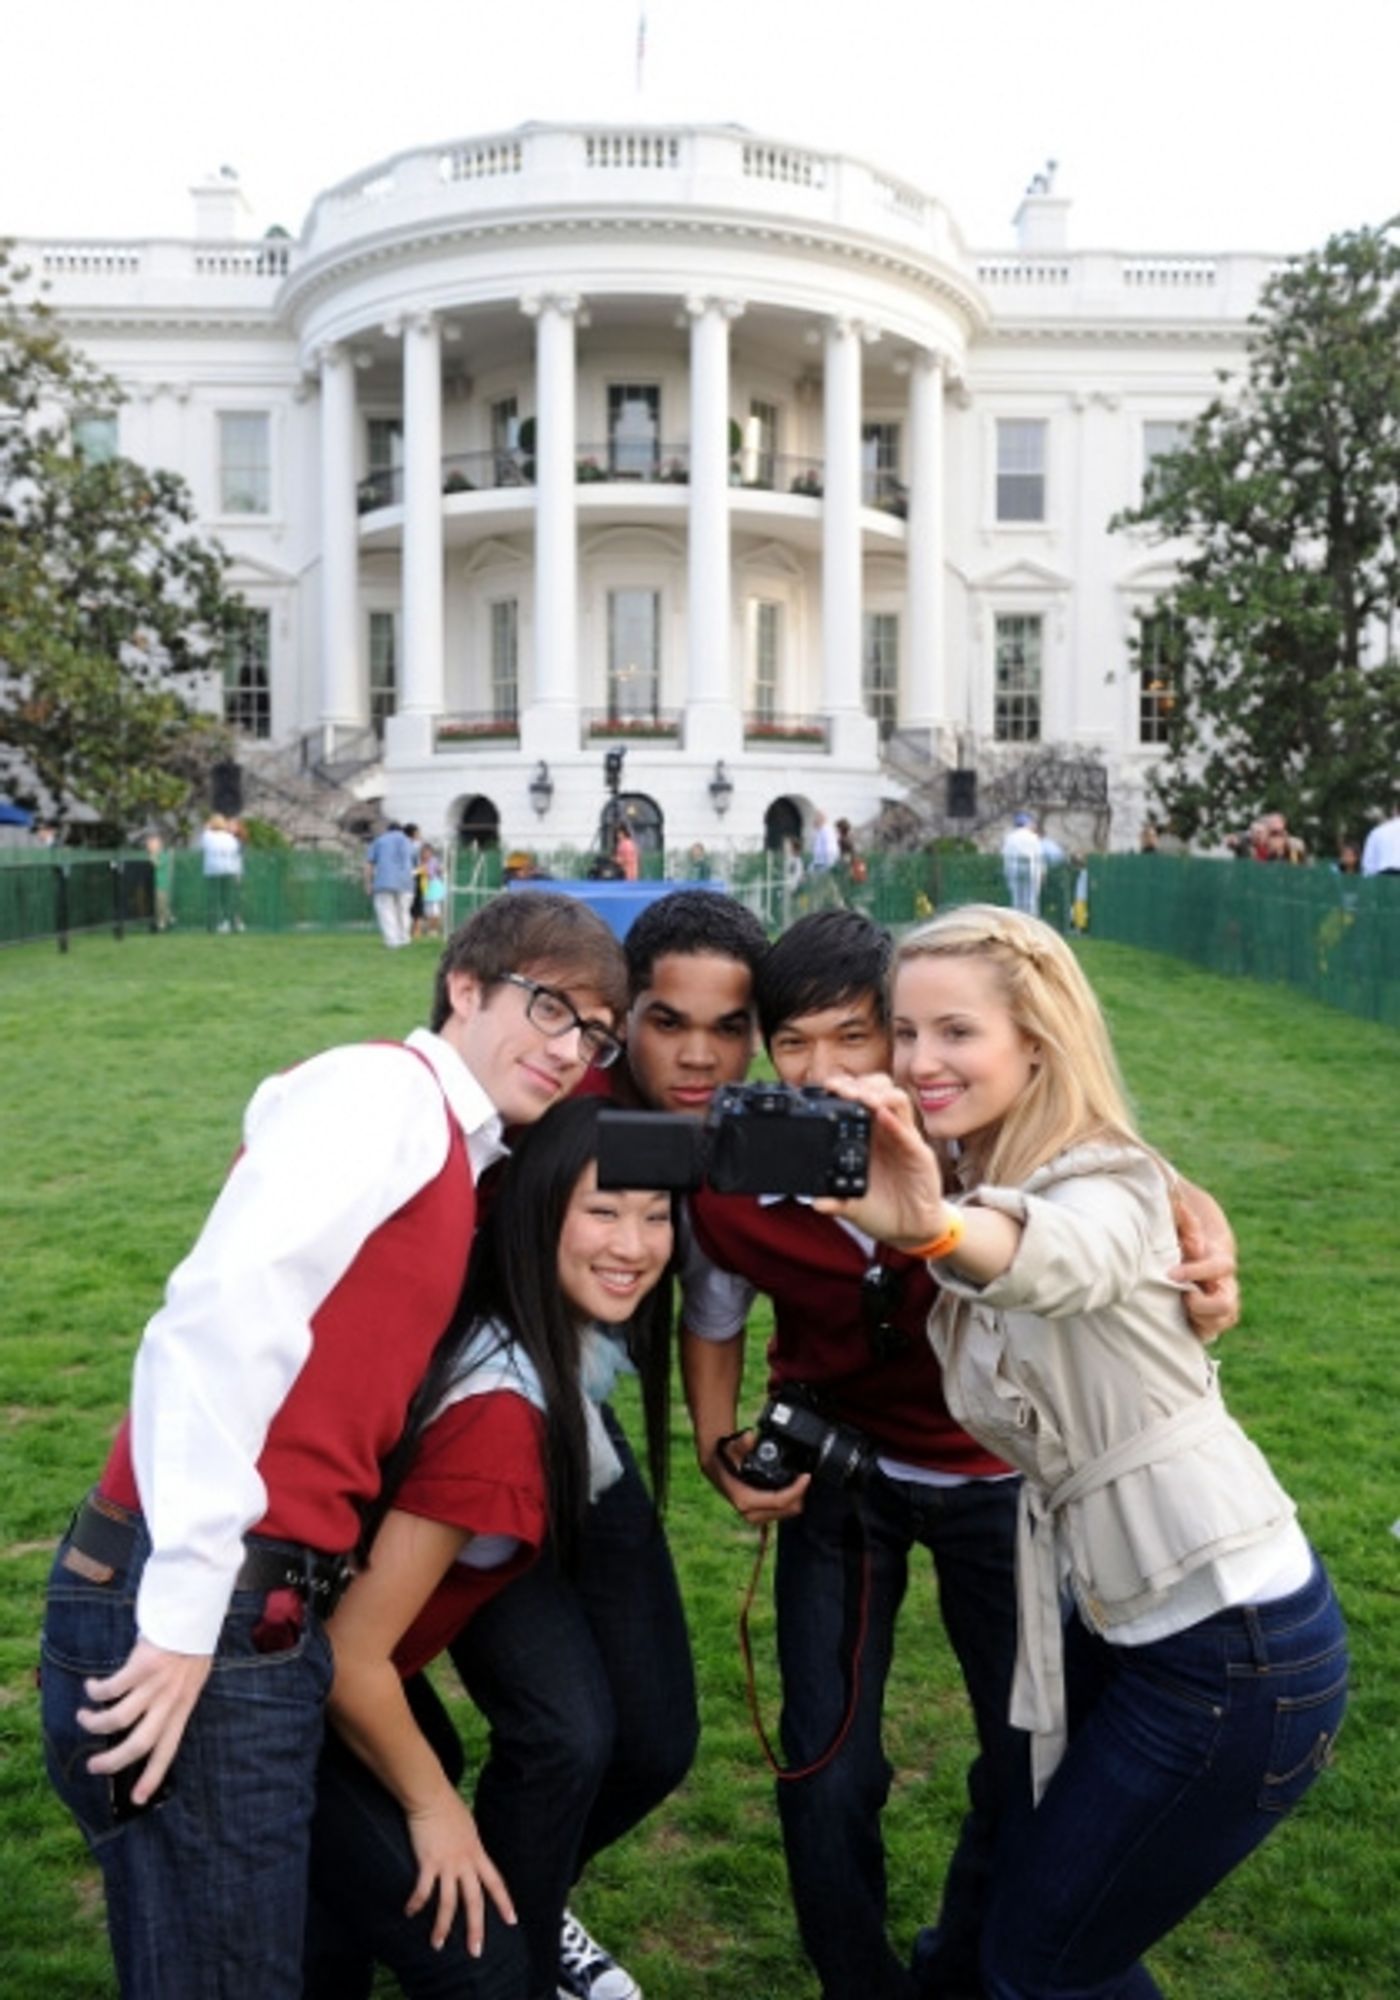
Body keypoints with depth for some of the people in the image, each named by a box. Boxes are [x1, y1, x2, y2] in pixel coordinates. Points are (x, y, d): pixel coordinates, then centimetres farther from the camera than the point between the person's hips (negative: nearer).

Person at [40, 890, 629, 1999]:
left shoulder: (454, 1156, 17)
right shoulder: (385, 1089, -11)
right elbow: (225, 1311, -23)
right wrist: (186, 1607, -23)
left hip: (268, 1611, 9)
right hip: (198, 1609, -9)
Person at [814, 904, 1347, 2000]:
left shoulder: (1105, 1184, -24)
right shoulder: (964, 1184, 5)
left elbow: (1066, 1264, -45)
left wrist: (934, 1228, -64)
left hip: (1240, 1652, -8)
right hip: (1128, 1621, 8)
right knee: (1027, 1880, 22)